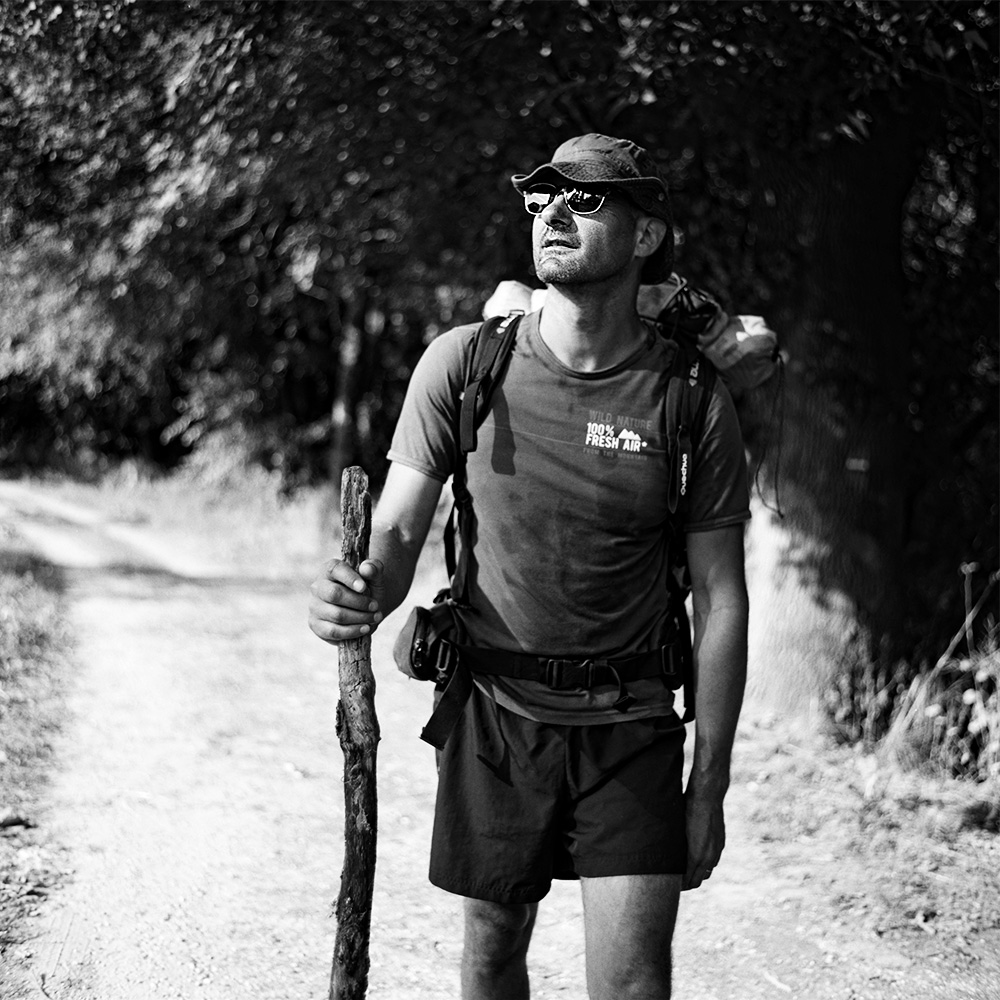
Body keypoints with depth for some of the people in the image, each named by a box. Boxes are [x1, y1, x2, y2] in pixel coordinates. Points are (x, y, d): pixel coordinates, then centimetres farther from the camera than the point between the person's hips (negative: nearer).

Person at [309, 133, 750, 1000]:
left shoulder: (692, 402, -7)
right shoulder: (463, 363, -5)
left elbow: (721, 602, -3)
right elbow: (399, 532, -3)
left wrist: (710, 785, -2)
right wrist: (359, 594, -27)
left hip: (631, 724, -1)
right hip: (495, 711, 1)